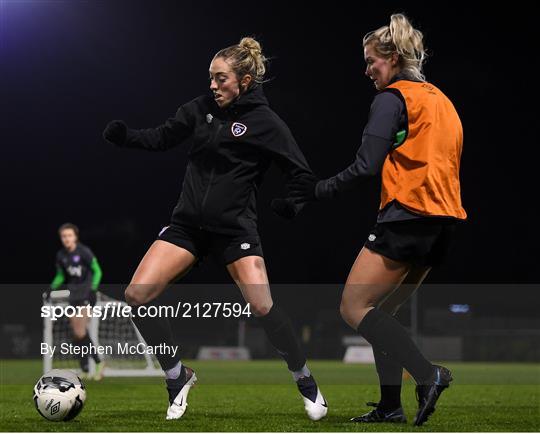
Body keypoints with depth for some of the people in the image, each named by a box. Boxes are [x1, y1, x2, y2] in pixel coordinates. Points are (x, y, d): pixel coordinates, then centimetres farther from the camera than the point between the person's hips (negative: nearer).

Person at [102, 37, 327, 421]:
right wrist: (125, 136, -5)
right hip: (188, 223, 4)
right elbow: (164, 137, 13)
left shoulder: (265, 123, -8)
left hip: (235, 228, -4)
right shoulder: (202, 108, 3)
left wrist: (291, 203, -24)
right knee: (136, 295, -11)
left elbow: (302, 174, -4)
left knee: (263, 307, -17)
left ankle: (307, 383, 7)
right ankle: (178, 377, 8)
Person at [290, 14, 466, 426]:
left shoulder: (393, 98, -5)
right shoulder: (441, 99, 21)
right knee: (381, 312, 15)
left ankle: (428, 374, -19)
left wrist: (321, 189, -1)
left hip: (407, 215, -9)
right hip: (443, 221, 9)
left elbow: (367, 166, -13)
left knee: (354, 307, -7)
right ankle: (390, 405, 10)